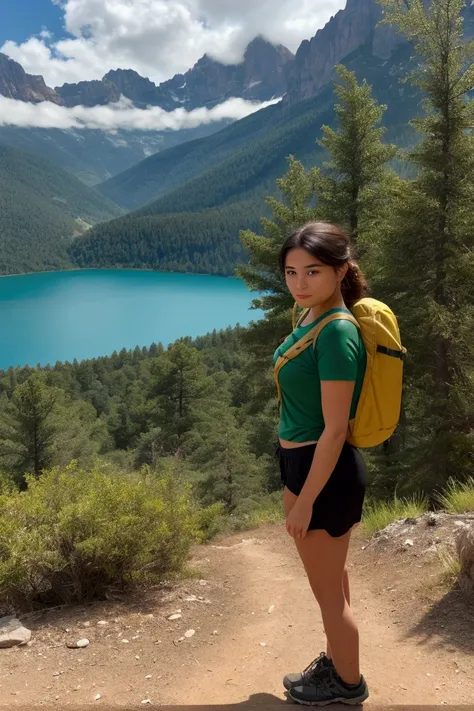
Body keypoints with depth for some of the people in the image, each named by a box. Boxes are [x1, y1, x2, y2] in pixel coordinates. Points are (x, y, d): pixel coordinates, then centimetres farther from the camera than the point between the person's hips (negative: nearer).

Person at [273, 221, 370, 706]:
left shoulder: (337, 334, -25)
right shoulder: (313, 319, 4)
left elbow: (335, 430, -23)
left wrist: (305, 501, -18)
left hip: (324, 473, -9)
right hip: (304, 464, 9)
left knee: (328, 589, 12)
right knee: (332, 579, 25)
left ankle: (347, 684, 35)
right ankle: (335, 661, 46)